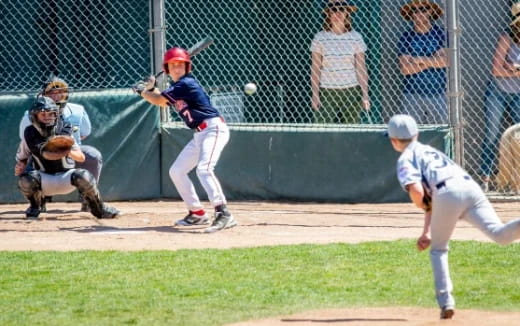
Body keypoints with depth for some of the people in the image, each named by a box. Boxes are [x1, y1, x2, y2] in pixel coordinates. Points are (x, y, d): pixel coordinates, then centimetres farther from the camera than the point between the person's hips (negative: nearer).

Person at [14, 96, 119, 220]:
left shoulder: (64, 131, -10)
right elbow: (22, 158, 8)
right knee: (26, 178, -31)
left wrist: (68, 152, -36)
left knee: (84, 176, -33)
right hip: (45, 181, 1)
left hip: (66, 177, -1)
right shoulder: (30, 134, -6)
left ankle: (98, 208, -6)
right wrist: (20, 166, -16)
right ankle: (35, 207, 2)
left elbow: (81, 158, -14)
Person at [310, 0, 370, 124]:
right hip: (327, 91, -1)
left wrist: (365, 95, -1)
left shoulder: (356, 38, 3)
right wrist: (315, 94, -2)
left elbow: (361, 68, 4)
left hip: (351, 91, 1)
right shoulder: (320, 38, 1)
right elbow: (315, 69, 3)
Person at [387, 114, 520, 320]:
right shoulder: (430, 151, 39)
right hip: (470, 186, 5)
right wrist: (427, 232, 39)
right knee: (500, 235, -14)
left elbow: (416, 190, -5)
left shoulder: (406, 159, 15)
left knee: (438, 250, 16)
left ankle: (446, 302, 4)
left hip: (448, 193, -5)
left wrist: (421, 206, 17)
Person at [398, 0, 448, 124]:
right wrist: (432, 62, -8)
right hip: (412, 94, 1)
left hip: (438, 94, 0)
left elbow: (445, 61, -10)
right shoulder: (406, 37, 4)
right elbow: (405, 69, -6)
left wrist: (419, 60, -8)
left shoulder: (440, 33, 3)